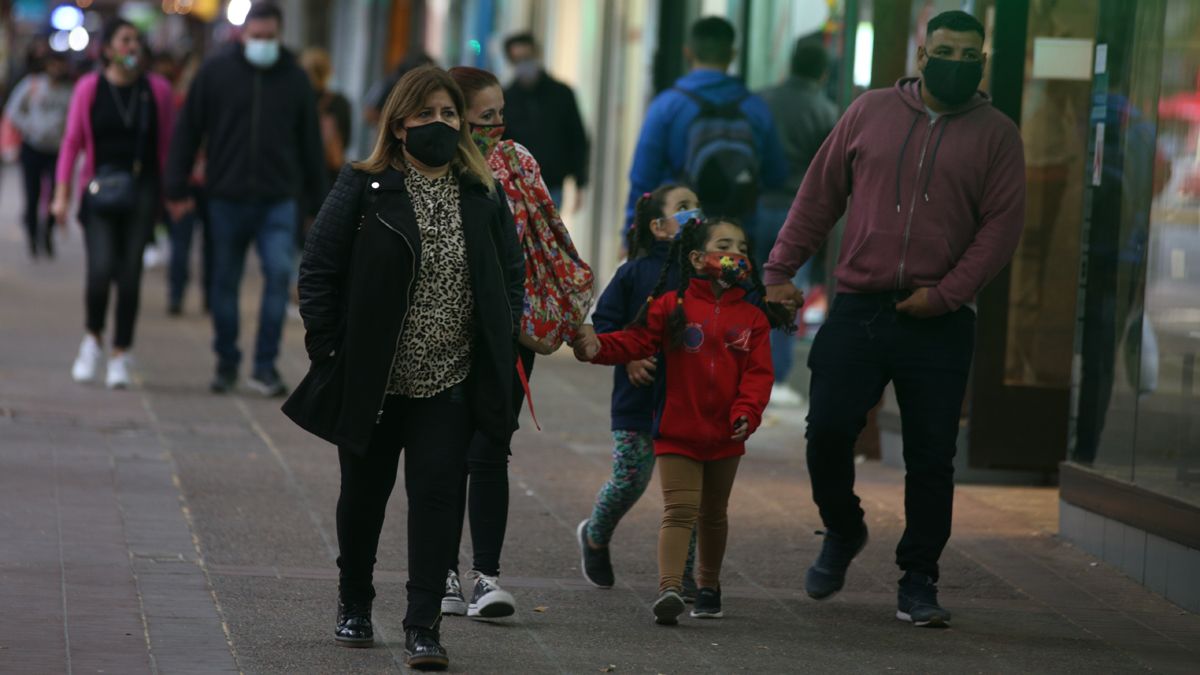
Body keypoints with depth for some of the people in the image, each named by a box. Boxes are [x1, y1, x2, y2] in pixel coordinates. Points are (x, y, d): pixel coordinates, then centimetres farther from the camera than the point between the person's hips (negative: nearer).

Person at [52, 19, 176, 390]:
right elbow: (72, 142, 3)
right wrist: (62, 195, -1)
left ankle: (120, 355, 10)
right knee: (101, 270, -13)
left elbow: (168, 144, 8)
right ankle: (93, 339, 14)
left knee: (130, 273, -1)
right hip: (100, 189, -1)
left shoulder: (156, 89, 3)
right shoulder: (89, 88, 1)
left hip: (142, 191, 1)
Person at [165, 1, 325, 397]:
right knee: (225, 283, 7)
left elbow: (310, 143, 12)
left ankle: (265, 367, -6)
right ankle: (226, 364, 22)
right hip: (227, 199, 0)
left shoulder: (294, 79, 6)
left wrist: (318, 203, 11)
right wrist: (177, 189, -1)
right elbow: (188, 131, 4)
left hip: (279, 200, 0)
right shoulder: (216, 72, 2)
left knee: (279, 273, -13)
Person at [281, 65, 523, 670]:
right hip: (371, 382, -1)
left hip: (450, 386, 1)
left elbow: (511, 277, 11)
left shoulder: (483, 198, 3)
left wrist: (496, 355, 2)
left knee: (437, 495, -6)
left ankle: (423, 626, -1)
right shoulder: (364, 190, -6)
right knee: (364, 495, 14)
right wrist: (331, 351, -9)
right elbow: (318, 271, -4)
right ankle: (354, 605, 34)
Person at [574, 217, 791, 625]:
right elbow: (636, 341, -6)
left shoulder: (752, 319, 3)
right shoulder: (673, 307, -3)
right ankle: (669, 587, -21)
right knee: (679, 510, -12)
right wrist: (599, 347, -23)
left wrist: (746, 412, -16)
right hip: (678, 431, -3)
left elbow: (758, 373, -1)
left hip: (725, 437, 3)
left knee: (713, 514, 17)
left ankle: (708, 585, 32)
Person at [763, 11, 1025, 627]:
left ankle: (918, 582, 13)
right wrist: (780, 269, 6)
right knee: (827, 431, -4)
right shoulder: (871, 112, 8)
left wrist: (948, 292, -11)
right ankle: (842, 533, 24)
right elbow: (820, 194, 11)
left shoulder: (995, 134, 5)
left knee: (931, 458, 1)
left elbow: (1002, 224, 0)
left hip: (939, 322, -1)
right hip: (858, 309, 1)